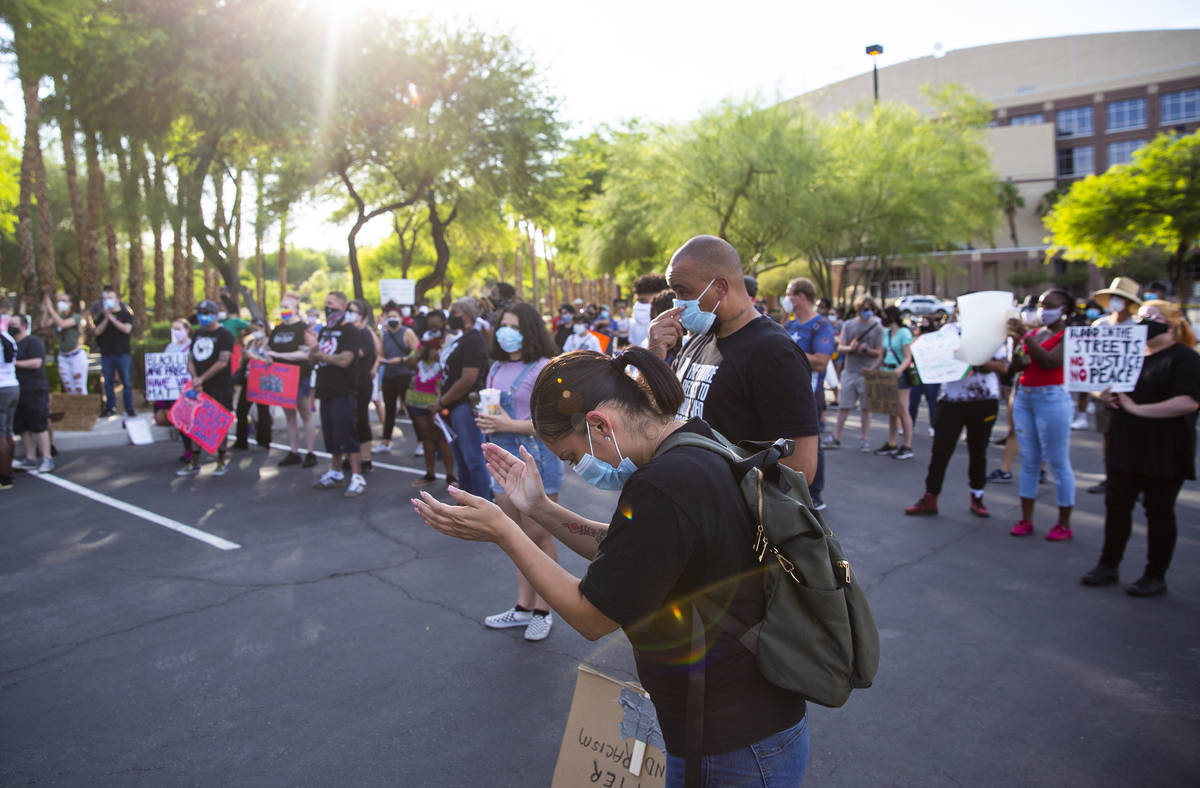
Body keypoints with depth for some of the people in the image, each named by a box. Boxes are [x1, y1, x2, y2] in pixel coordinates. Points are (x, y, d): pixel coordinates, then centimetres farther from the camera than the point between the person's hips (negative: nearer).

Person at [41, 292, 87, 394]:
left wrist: (51, 309, -20)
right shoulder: (57, 317, 11)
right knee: (69, 390, 6)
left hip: (77, 356, -6)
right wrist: (46, 309, -9)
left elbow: (62, 324, -24)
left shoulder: (75, 316, -6)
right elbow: (44, 325, -6)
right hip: (63, 357, 6)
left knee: (80, 390, -8)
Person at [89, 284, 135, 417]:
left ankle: (129, 408, 5)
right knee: (108, 383, 7)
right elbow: (97, 331, 2)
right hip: (106, 354, 3)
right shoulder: (102, 316, 13)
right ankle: (110, 408, 15)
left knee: (126, 382, -1)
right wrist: (106, 319, -8)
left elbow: (127, 329, -11)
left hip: (123, 354, -3)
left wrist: (112, 318, -11)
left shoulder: (126, 314, 4)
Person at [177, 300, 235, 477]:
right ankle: (194, 464, 15)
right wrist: (194, 378, -4)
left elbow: (222, 362, -15)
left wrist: (202, 379, -15)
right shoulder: (198, 334, 16)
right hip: (199, 388, 6)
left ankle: (222, 462, 12)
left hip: (219, 387, -6)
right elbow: (191, 359, 14)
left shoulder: (224, 335, -6)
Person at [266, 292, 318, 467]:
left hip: (300, 376, -7)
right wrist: (266, 354, -3)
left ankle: (311, 453, 7)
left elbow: (305, 354, -20)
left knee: (305, 415, 1)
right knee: (289, 415, 12)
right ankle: (293, 453, 19)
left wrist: (278, 355, -21)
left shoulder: (302, 328, -10)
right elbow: (269, 348, 21)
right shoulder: (277, 329, 11)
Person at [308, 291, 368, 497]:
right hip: (326, 392, 8)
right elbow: (311, 361, 13)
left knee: (347, 436, -8)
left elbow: (344, 360, -21)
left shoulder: (351, 332, -9)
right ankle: (335, 474, 26)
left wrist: (319, 353, -12)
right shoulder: (324, 331, 15)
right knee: (331, 437, 15)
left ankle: (357, 478, -3)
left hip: (344, 393, -8)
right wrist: (313, 348, -8)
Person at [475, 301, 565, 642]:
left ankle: (542, 611, 15)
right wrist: (485, 422, 1)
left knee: (539, 536, 2)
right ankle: (523, 607, 26)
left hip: (535, 457, -8)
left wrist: (511, 425, -22)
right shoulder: (497, 368, 13)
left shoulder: (543, 369, -12)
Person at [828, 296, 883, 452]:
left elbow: (879, 352, 1)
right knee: (843, 405, 3)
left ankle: (864, 439, 14)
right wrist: (850, 348, -18)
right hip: (849, 370, 1)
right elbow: (840, 347, 4)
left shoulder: (877, 327, 3)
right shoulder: (848, 325, 6)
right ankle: (836, 437, 9)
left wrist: (867, 349, -19)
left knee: (866, 407, 4)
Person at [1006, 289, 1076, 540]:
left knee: (1058, 463, -2)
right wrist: (1016, 341, -5)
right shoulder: (1035, 333, 15)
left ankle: (1064, 523, 6)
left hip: (1051, 397, -7)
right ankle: (1026, 519, 14)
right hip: (1024, 396, 7)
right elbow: (1019, 365, 9)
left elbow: (1050, 362, -19)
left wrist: (1025, 336, -22)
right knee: (1029, 461, 9)